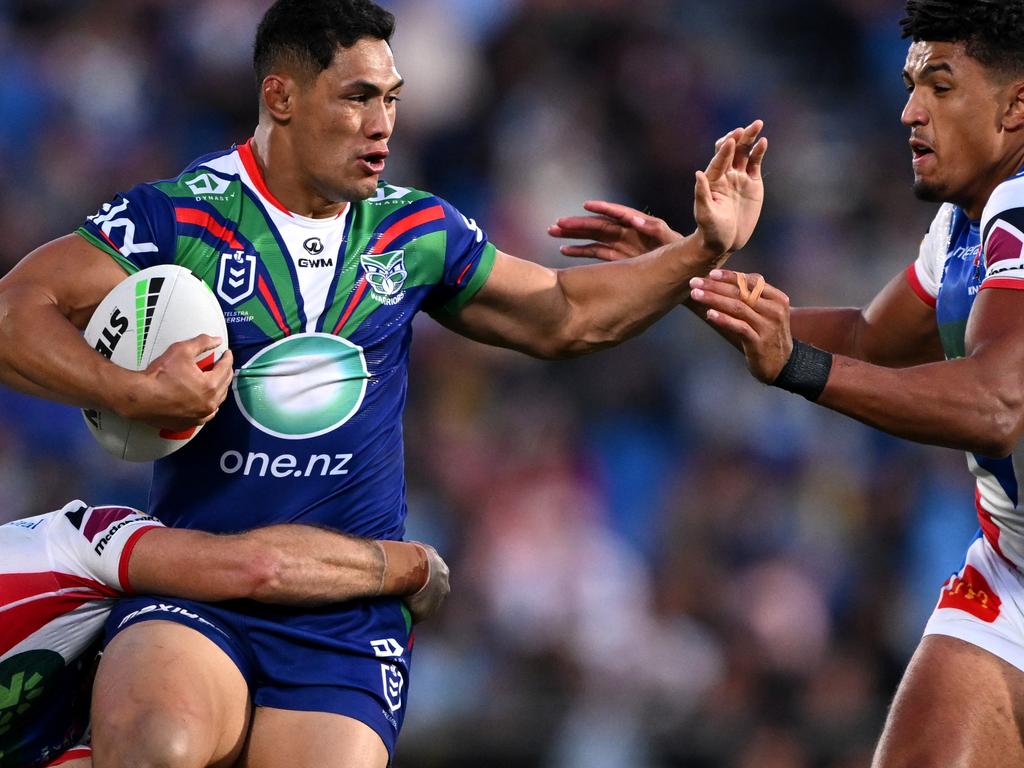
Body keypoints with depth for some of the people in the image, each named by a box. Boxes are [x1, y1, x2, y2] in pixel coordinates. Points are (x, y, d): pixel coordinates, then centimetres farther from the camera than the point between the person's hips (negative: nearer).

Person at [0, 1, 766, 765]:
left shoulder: (416, 231, 12)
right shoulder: (178, 216, -4)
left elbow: (562, 316, 22)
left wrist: (702, 251, 13)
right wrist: (134, 390, -22)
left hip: (350, 622, 4)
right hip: (193, 596, -4)